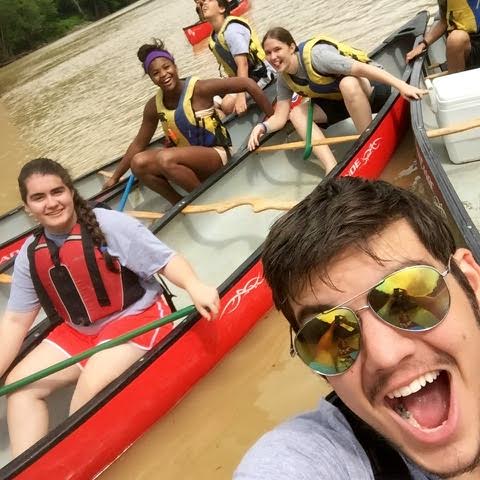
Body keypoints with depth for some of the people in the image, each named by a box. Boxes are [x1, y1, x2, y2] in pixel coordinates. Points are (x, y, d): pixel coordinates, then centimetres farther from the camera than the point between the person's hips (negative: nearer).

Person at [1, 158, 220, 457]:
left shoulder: (110, 224, -20)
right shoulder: (30, 256, -1)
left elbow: (165, 260, -21)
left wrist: (194, 286, -41)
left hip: (137, 317, -6)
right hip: (78, 331, 7)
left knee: (91, 387, -27)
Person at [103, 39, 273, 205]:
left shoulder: (198, 88, -17)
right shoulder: (154, 106, 0)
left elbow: (247, 83, -18)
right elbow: (138, 145, 11)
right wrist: (115, 178, 12)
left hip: (216, 155, -6)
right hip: (187, 159, 6)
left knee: (165, 158, -31)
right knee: (138, 163, -13)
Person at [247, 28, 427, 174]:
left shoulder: (315, 54, -28)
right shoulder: (284, 80, -5)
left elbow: (361, 68, -35)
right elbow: (280, 117, -6)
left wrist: (402, 85, -41)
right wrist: (263, 127, -28)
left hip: (372, 88, -7)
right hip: (339, 101, 7)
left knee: (347, 83, -40)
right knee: (297, 113, -12)